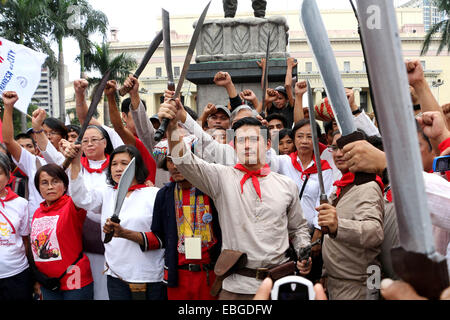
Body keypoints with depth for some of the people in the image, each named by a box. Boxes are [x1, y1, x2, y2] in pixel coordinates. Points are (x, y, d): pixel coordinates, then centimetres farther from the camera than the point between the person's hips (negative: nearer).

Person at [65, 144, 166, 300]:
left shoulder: (154, 194, -3)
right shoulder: (106, 193, 10)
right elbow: (82, 198, -10)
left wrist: (125, 233, -23)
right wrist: (75, 161, -19)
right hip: (116, 277, 3)